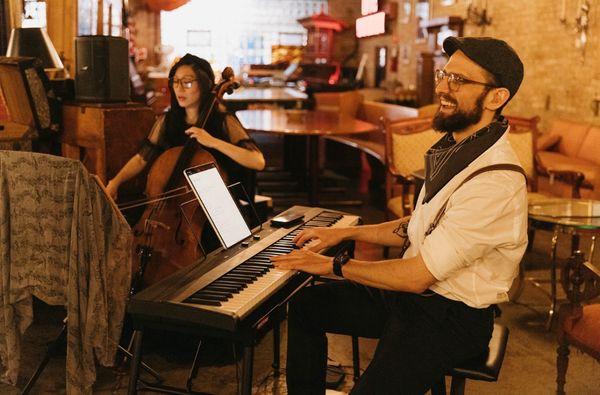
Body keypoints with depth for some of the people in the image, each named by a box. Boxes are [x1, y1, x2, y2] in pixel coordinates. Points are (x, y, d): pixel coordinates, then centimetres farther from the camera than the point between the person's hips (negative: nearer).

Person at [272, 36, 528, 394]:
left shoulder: (496, 181, -27)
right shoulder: (456, 145, 4)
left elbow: (417, 276, -25)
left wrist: (334, 266, -14)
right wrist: (346, 233, 12)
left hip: (452, 317, -9)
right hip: (416, 288, 9)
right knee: (305, 306, 13)